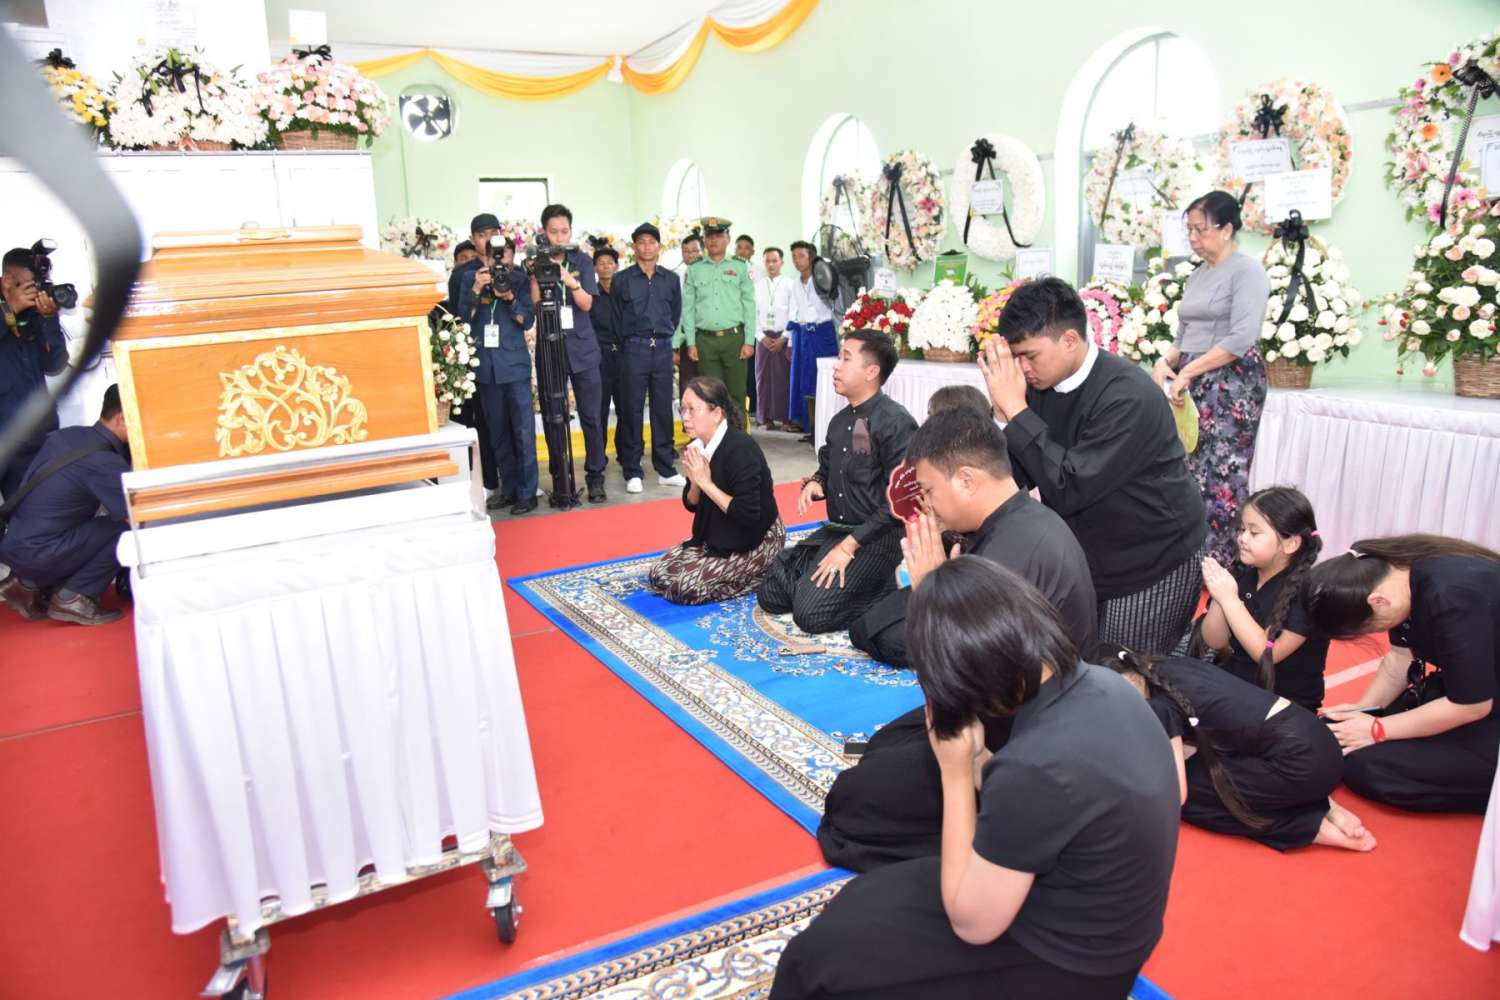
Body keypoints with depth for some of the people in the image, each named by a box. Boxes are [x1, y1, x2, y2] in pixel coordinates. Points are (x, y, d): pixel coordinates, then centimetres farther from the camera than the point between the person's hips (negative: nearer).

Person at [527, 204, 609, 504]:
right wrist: (536, 276, -16)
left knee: (591, 416, -1)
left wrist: (571, 282, -21)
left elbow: (586, 304, -4)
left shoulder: (581, 260, 4)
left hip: (583, 349, 0)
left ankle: (595, 477, 8)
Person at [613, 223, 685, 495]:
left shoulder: (671, 279, 9)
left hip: (663, 349, 2)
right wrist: (627, 342, 11)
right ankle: (632, 472, 4)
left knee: (663, 409, 5)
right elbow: (615, 317, 8)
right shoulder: (621, 279, 1)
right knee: (633, 410, -1)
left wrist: (664, 337, 14)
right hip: (634, 349, -2)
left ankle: (665, 469, 13)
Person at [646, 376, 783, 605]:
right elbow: (692, 504, 9)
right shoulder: (700, 446, -2)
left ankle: (762, 576, -1)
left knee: (683, 588, -20)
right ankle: (740, 573, 12)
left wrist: (706, 482, -26)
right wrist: (695, 482, -14)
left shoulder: (740, 449, -26)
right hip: (718, 536, 9)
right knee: (657, 576, 2)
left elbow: (748, 515, -29)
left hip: (756, 542, -9)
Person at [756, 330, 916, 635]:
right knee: (770, 594, 3)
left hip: (876, 539, -8)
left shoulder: (896, 422, -16)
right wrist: (814, 483, -1)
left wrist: (849, 546, -20)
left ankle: (890, 588, 0)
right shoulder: (840, 420, 10)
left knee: (811, 613, -20)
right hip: (835, 530, 8)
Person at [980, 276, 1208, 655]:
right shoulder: (1042, 384, -6)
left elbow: (1068, 489, -32)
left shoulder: (1129, 397, -27)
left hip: (1152, 567, -6)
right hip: (1082, 558, 6)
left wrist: (1015, 409, -30)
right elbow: (1019, 476, 0)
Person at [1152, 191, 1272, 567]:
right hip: (1191, 385, 7)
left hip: (1230, 385, -7)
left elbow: (1242, 338, -18)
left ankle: (1221, 566, -1)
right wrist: (1165, 361, -2)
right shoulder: (1197, 275, 17)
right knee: (1186, 473, 4)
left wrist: (1187, 372, -18)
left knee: (1221, 478, -8)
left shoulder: (1247, 270, -7)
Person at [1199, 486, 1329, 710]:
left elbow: (1267, 653, -20)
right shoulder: (1242, 574, 0)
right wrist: (1218, 598, -15)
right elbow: (1215, 642, 2)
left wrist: (1229, 599, -23)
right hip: (1234, 682, 5)